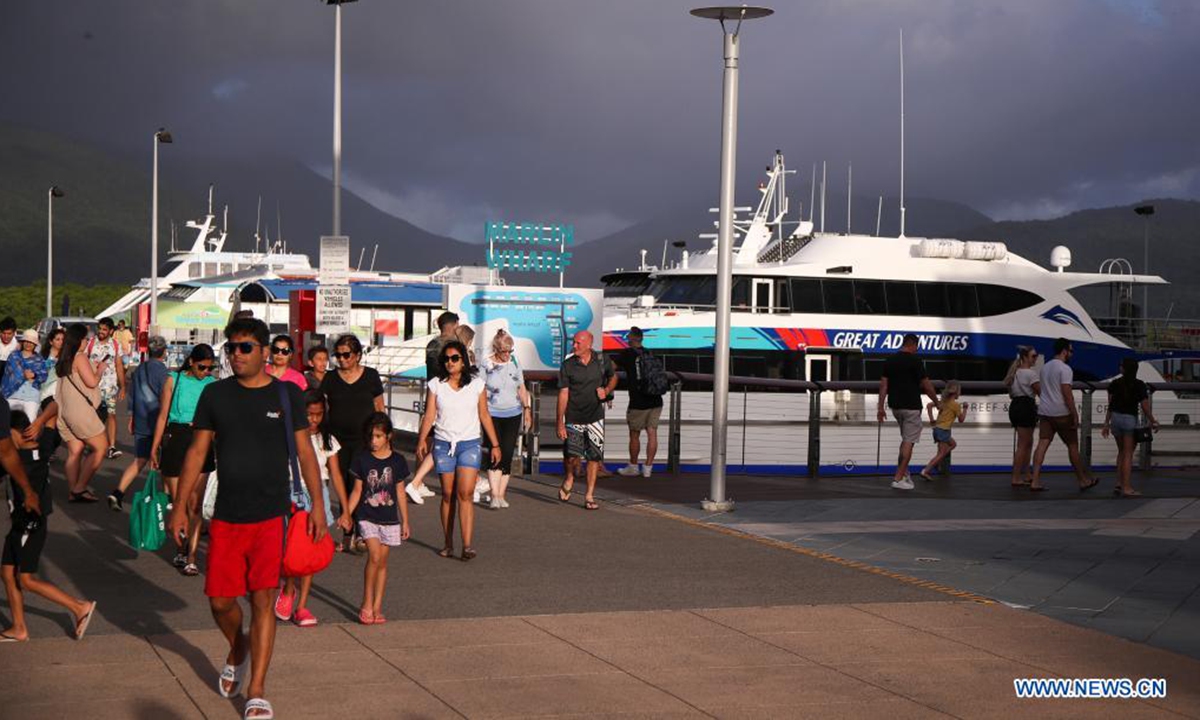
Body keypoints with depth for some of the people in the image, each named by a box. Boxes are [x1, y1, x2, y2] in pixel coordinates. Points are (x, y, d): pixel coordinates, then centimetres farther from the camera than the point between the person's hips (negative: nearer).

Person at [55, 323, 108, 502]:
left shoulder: (63, 360, 13)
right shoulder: (80, 357, -12)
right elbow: (92, 382, -17)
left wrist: (93, 368, 20)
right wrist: (100, 369, 0)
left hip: (64, 411, 9)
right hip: (80, 411, -9)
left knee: (74, 452, 9)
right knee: (100, 448, -2)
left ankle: (73, 491, 6)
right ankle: (79, 488, -5)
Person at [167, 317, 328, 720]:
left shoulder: (287, 395, 1)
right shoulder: (215, 395, 3)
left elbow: (304, 451, 5)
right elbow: (197, 451, 7)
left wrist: (317, 504, -1)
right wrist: (180, 506, 3)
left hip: (272, 515, -2)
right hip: (226, 516, 2)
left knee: (263, 600, -5)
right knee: (220, 600, 5)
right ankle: (238, 650, 39)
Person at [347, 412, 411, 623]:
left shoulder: (397, 461, 1)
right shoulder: (362, 459, -2)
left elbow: (400, 492, 8)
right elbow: (357, 490, 4)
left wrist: (405, 521, 9)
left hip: (389, 519, 2)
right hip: (367, 517, -2)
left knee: (382, 562, 7)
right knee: (374, 556, -16)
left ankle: (377, 607, 14)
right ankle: (366, 605, -6)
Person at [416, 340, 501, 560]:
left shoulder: (477, 384, 5)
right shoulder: (435, 385, 4)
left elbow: (484, 416, 9)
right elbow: (429, 415, -1)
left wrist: (495, 444, 8)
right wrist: (422, 440, -14)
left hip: (469, 443, -1)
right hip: (443, 443, 1)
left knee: (465, 494, -13)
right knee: (447, 495, 4)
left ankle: (468, 546, -19)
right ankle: (448, 544, 14)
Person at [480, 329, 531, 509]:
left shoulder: (514, 363, 7)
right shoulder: (486, 365, -4)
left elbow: (521, 388, 15)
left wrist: (527, 409, 13)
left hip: (513, 414, 3)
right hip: (492, 414, -3)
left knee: (507, 454, 2)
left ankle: (501, 495, 8)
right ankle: (494, 495, -14)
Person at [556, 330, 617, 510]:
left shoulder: (601, 360, 0)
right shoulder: (568, 365, -6)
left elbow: (613, 377, 19)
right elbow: (563, 394, -6)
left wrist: (607, 390, -3)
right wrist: (560, 423, -10)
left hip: (595, 418, 2)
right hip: (574, 419, -2)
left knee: (594, 458, 1)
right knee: (573, 456, -9)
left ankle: (589, 496, 10)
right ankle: (569, 479, 24)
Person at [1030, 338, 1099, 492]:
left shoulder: (1045, 367, 15)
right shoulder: (1065, 369, -12)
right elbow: (1067, 394, -18)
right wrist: (1075, 416, -15)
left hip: (1044, 412, 7)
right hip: (1061, 414, -7)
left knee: (1042, 444, -1)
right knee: (1073, 446, 5)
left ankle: (1035, 481, -10)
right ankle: (1084, 481, 15)